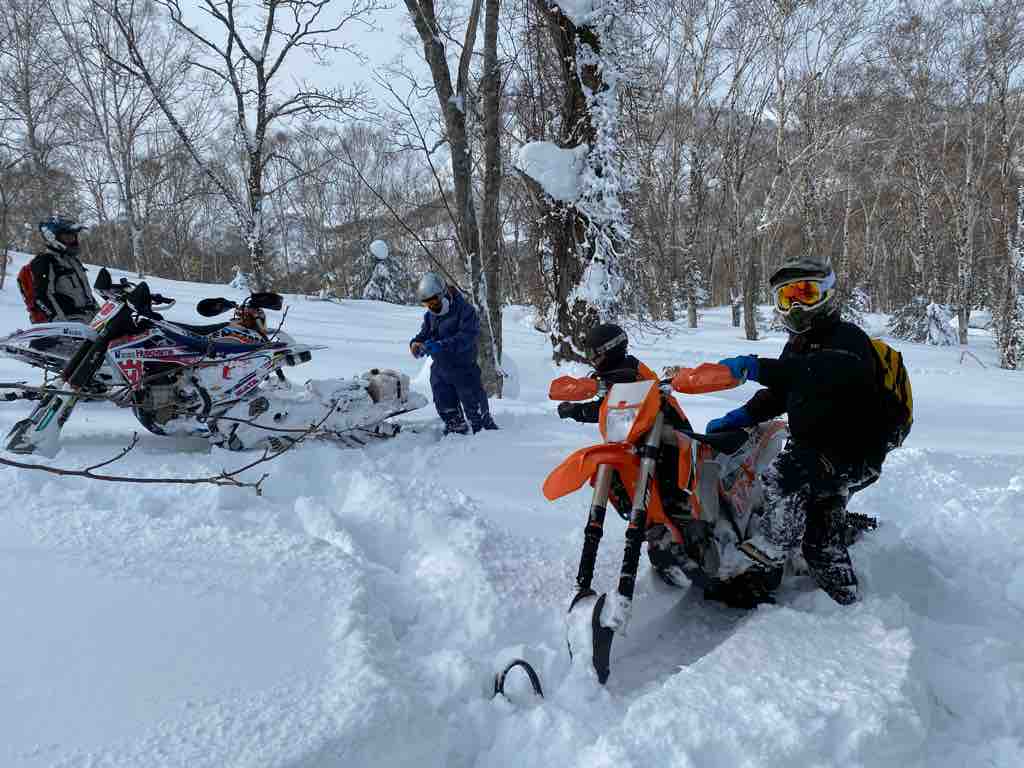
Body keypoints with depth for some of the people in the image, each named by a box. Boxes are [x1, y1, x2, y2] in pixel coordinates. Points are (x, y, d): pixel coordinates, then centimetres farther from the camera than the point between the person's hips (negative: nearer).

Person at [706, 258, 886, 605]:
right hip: (814, 451, 9)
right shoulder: (797, 345, 15)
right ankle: (844, 600, 29)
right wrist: (738, 417, 4)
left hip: (853, 456, -9)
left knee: (785, 477, -34)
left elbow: (823, 372, -37)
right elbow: (778, 394, 21)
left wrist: (758, 366, -46)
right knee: (820, 538, 14)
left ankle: (770, 551, -26)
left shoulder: (847, 338, -14)